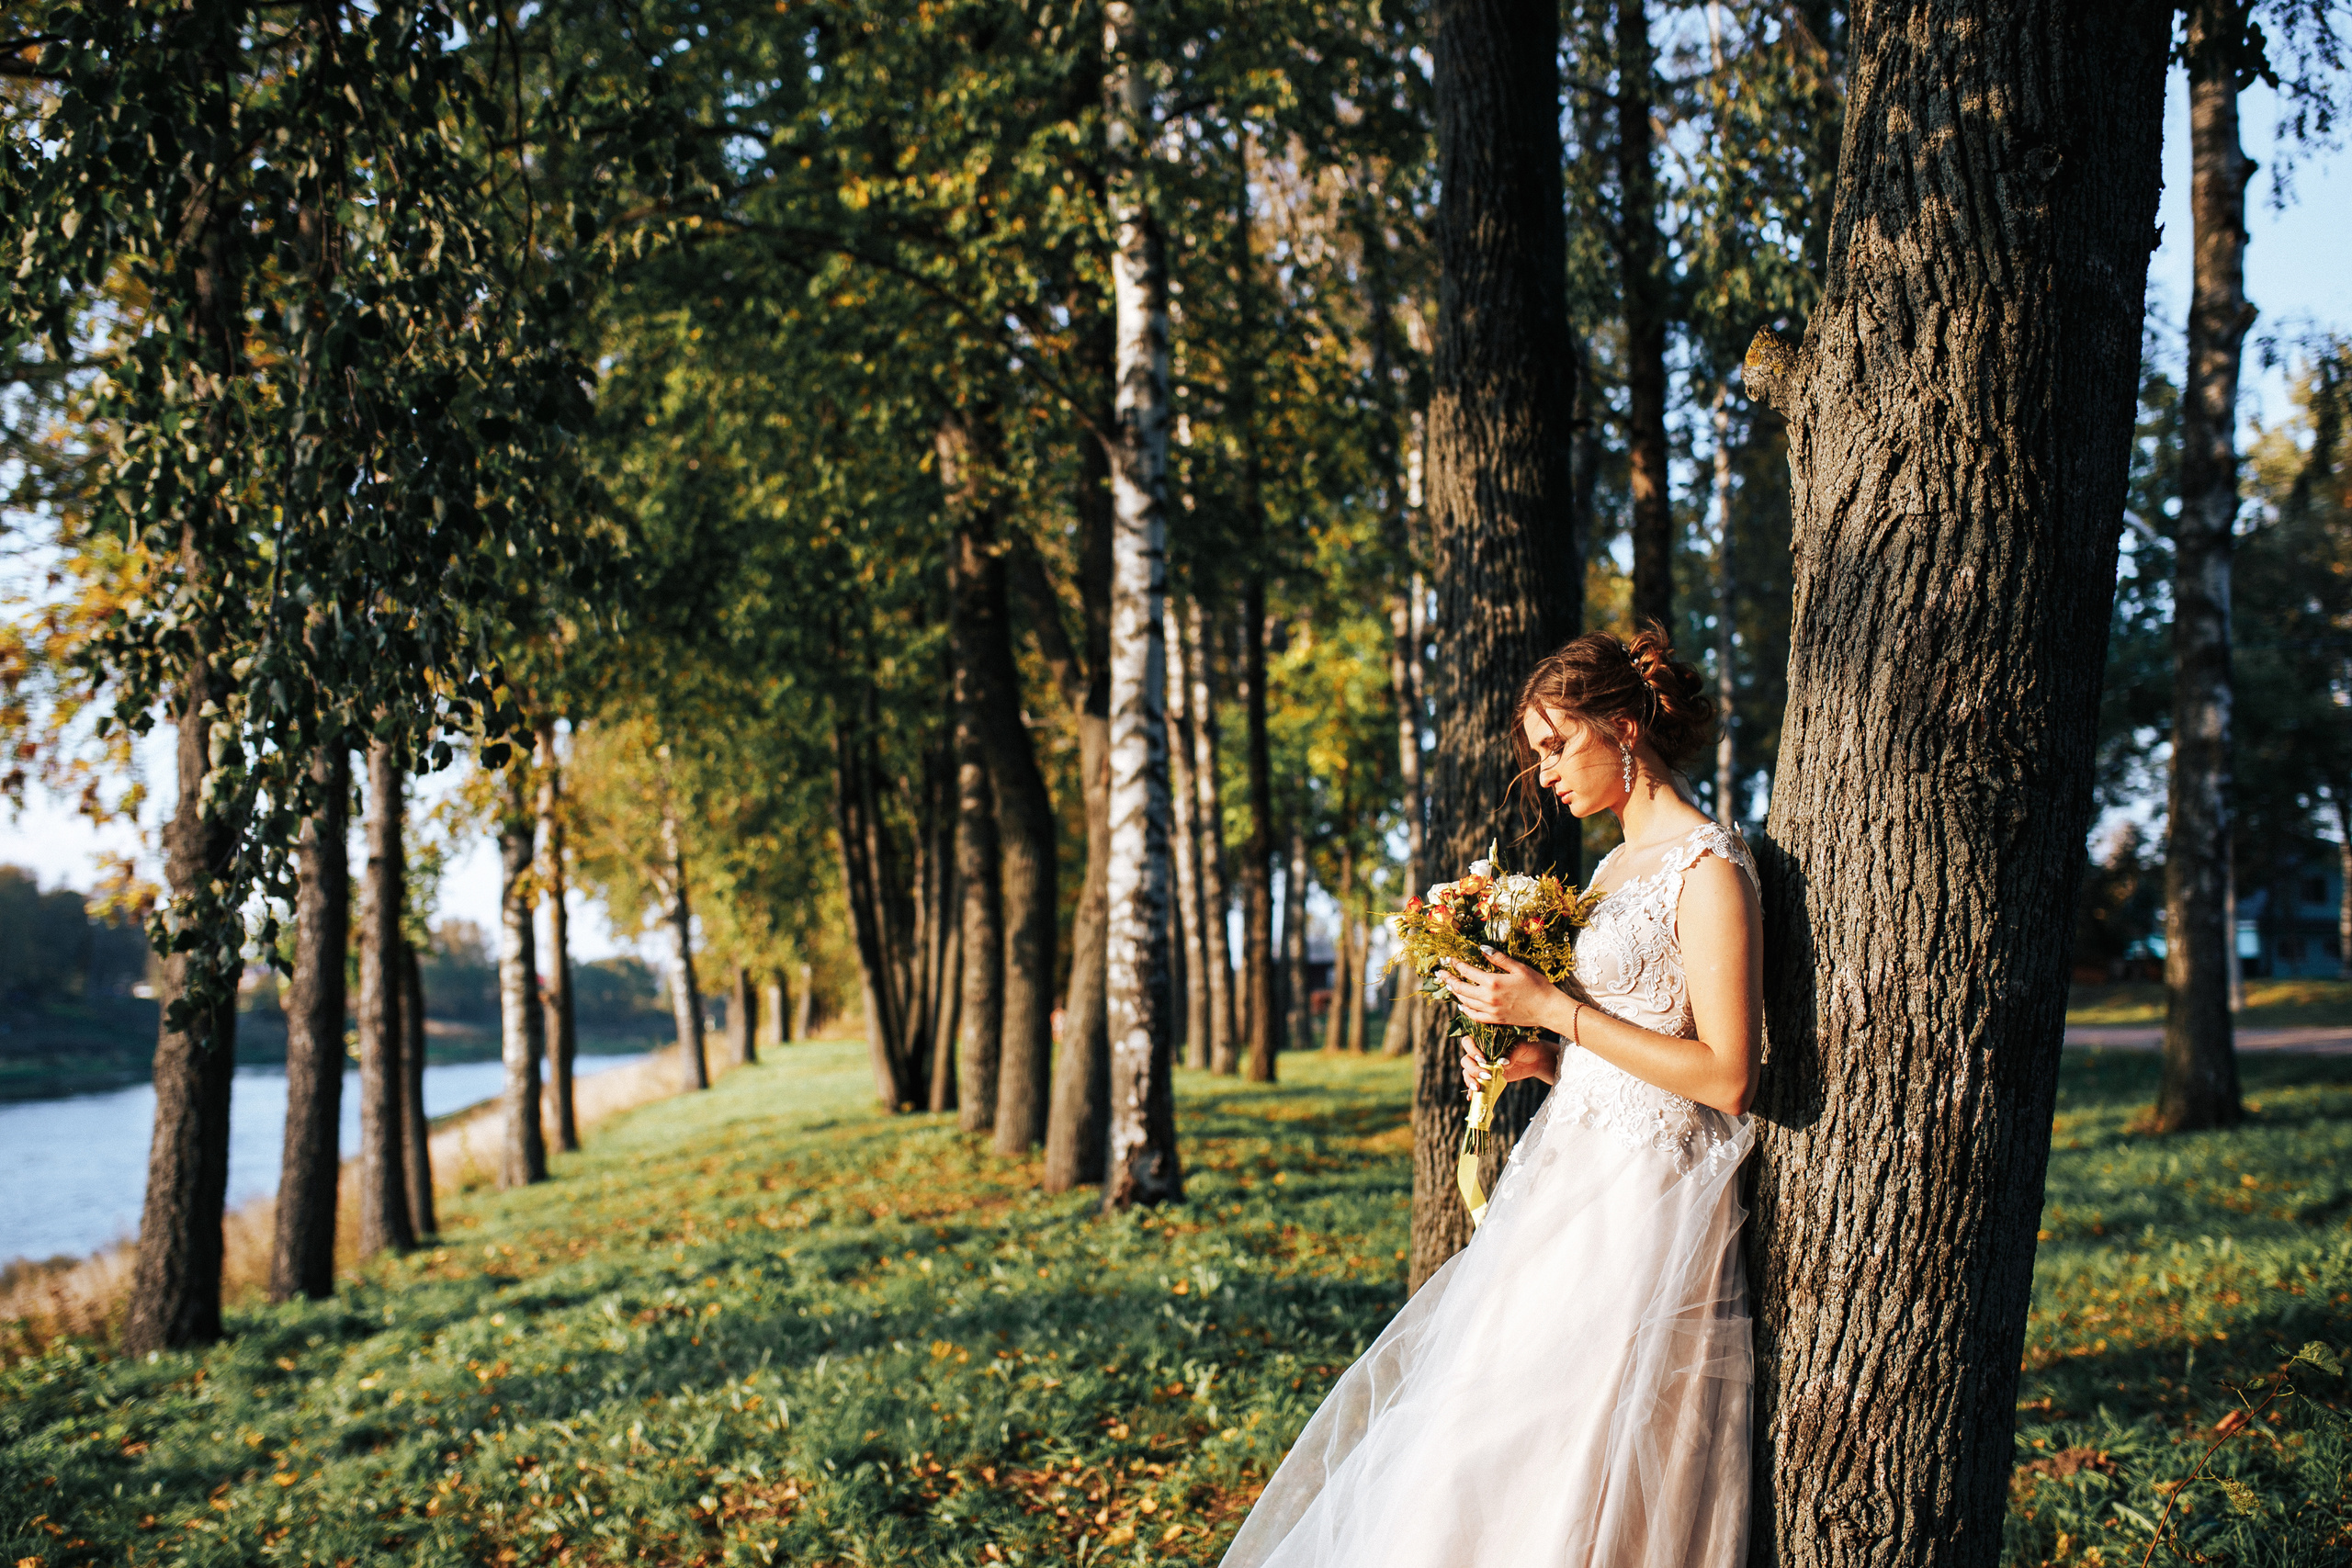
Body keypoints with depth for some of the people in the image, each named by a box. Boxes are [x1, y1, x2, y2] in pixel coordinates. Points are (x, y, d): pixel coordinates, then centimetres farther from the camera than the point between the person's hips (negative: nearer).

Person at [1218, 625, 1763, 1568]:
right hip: (1572, 1175, 9)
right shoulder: (1616, 865, 15)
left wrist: (1557, 1012, -16)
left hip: (1644, 1202, -9)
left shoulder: (1708, 870, -13)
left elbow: (1726, 1076, -18)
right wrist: (1534, 1060, 2)